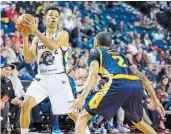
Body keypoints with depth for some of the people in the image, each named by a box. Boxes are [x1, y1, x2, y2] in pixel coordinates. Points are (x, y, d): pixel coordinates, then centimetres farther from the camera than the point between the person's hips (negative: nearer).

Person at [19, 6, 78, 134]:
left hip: (58, 78, -3)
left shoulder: (63, 34, -3)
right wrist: (25, 37, -7)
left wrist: (35, 31, -26)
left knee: (73, 112, -1)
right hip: (41, 78, 4)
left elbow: (53, 46, -24)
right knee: (26, 104, -18)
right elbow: (28, 59, 3)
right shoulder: (37, 38, 12)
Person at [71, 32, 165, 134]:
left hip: (117, 85, -5)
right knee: (138, 123, 30)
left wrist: (82, 97, -13)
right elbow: (142, 77, 30)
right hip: (137, 87, 5)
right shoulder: (121, 55, 37)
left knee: (83, 117, 5)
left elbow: (93, 75, 0)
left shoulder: (96, 54, 22)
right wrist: (155, 99, 32)